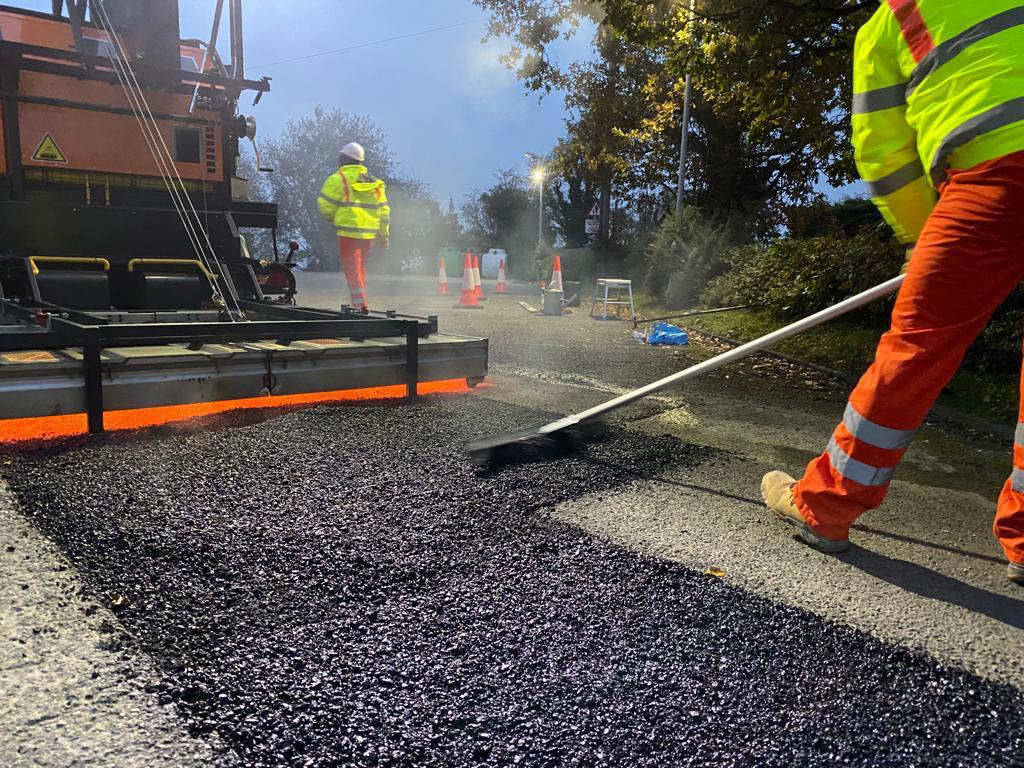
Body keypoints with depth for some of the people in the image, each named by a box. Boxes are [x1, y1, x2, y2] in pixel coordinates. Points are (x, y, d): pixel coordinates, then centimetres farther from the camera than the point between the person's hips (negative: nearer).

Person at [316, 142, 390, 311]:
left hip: (348, 231, -6)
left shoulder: (338, 179, -5)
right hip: (368, 233, 6)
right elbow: (383, 210, 13)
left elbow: (325, 205, -7)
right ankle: (362, 302, 20)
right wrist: (384, 234, 17)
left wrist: (332, 218, 14)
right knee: (361, 268, 17)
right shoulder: (375, 182, 13)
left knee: (352, 269, -3)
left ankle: (361, 305, -10)